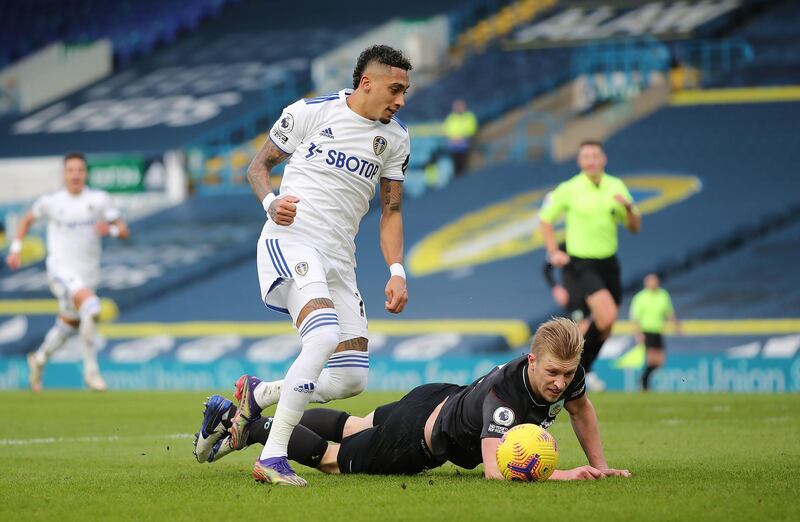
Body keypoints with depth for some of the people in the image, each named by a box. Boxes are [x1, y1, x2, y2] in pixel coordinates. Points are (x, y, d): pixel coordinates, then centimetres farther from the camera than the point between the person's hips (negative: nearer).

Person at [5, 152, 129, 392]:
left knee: (68, 327, 16)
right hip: (61, 270, -4)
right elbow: (28, 219, 18)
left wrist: (111, 229, -23)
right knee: (91, 307, -29)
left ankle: (39, 358, 46)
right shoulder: (50, 201, -1)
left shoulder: (99, 199, 0)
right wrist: (15, 248, 10)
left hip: (88, 273, 4)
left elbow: (124, 231, -1)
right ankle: (91, 370, -21)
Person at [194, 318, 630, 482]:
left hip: (442, 400, 8)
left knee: (350, 426, 30)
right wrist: (561, 475, -55)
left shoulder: (566, 374, -21)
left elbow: (581, 409, 4)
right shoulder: (505, 395, -43)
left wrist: (599, 466, 1)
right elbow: (495, 469, -51)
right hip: (415, 440, -8)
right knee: (331, 457, 15)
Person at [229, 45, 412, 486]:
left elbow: (390, 210, 17)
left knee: (352, 377, -2)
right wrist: (271, 202, -14)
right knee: (324, 335, -31)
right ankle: (273, 457, -29)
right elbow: (258, 165, 7)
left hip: (339, 258, 6)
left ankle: (257, 395, 21)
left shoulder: (395, 139, 11)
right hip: (290, 240, -6)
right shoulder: (310, 112, -2)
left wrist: (396, 272, 4)